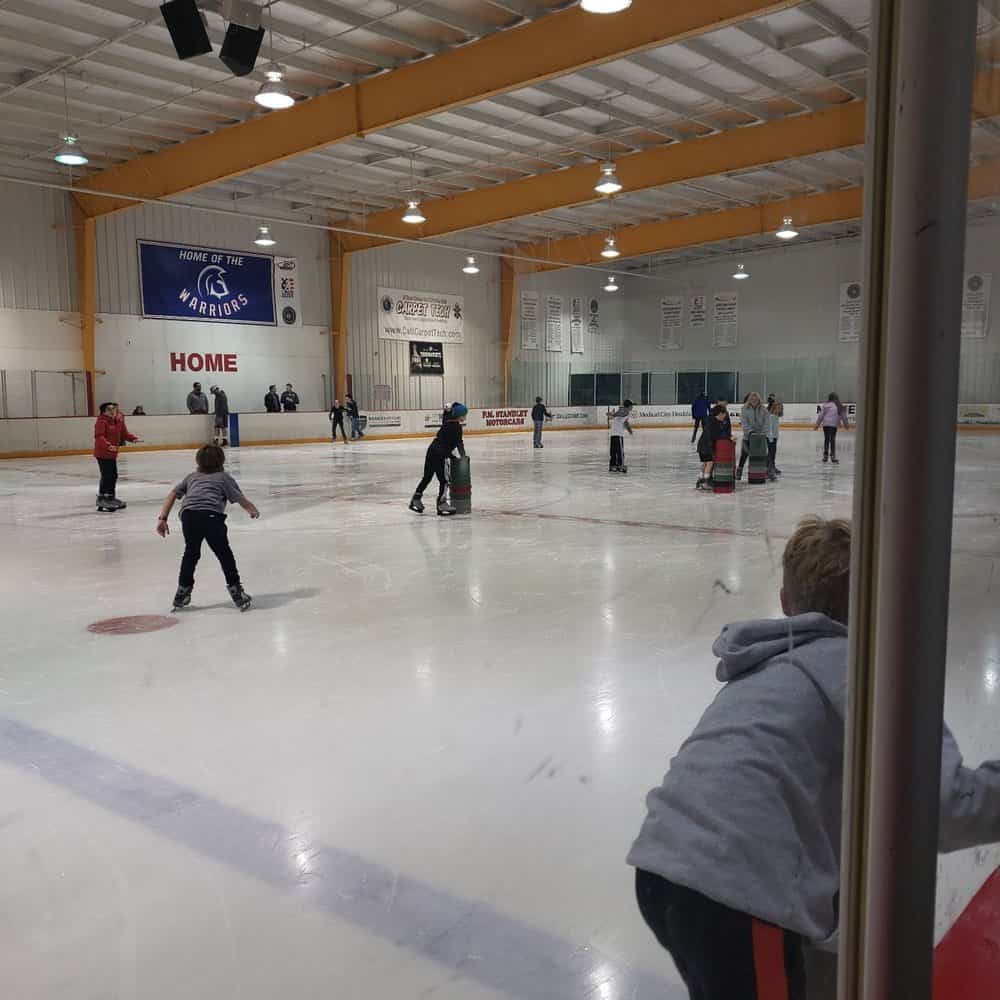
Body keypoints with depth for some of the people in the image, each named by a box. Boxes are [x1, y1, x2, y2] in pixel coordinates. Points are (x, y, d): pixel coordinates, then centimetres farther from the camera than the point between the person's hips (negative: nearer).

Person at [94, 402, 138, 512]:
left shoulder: (119, 420, 8)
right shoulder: (101, 421, -17)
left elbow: (124, 432, 15)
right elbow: (99, 436, -26)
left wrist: (133, 438, -3)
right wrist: (108, 446, -40)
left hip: (113, 453, 9)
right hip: (102, 453, -9)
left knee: (113, 475, 17)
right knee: (107, 476, -8)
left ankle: (110, 497, 32)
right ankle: (101, 499, 2)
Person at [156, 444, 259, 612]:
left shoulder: (192, 477, 33)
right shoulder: (224, 477, 24)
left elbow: (172, 494, 23)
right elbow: (241, 500, 19)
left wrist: (163, 518, 21)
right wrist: (254, 510, 37)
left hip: (189, 515, 3)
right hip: (212, 516, -3)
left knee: (191, 551, 24)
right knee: (224, 553, 12)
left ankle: (183, 591, 32)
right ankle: (235, 590, 13)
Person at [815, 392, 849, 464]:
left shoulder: (825, 405, -1)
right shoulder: (840, 407, 2)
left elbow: (820, 416, -1)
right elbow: (844, 416, 9)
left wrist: (817, 425, 6)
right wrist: (846, 425, 22)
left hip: (825, 424, 1)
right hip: (834, 425, -1)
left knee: (826, 439, 9)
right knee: (832, 439, 3)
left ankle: (825, 455, 13)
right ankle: (833, 456, -1)